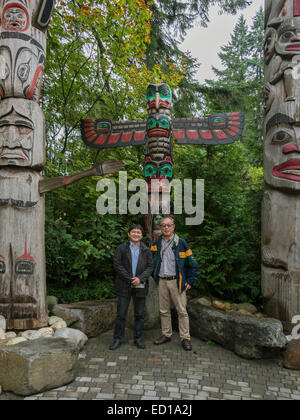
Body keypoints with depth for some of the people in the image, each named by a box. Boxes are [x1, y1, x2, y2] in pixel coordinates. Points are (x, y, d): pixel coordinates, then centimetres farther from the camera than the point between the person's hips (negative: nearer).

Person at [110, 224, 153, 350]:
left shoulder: (146, 250, 9)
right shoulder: (121, 248, 2)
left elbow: (150, 266, 3)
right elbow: (117, 265, -6)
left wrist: (140, 278, -13)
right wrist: (130, 279, -12)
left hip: (140, 286, 2)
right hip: (124, 286, -2)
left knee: (139, 314, 9)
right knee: (121, 314, 3)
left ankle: (138, 338, 22)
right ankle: (118, 339, 15)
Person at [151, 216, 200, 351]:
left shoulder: (181, 243, -5)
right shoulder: (157, 243, 7)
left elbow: (193, 263, -2)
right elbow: (152, 262, 21)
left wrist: (190, 281, -5)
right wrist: (155, 276, 13)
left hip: (176, 281, -4)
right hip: (162, 281, 4)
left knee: (182, 310, 0)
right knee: (164, 310, 12)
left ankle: (185, 338, 10)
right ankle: (166, 335, 25)